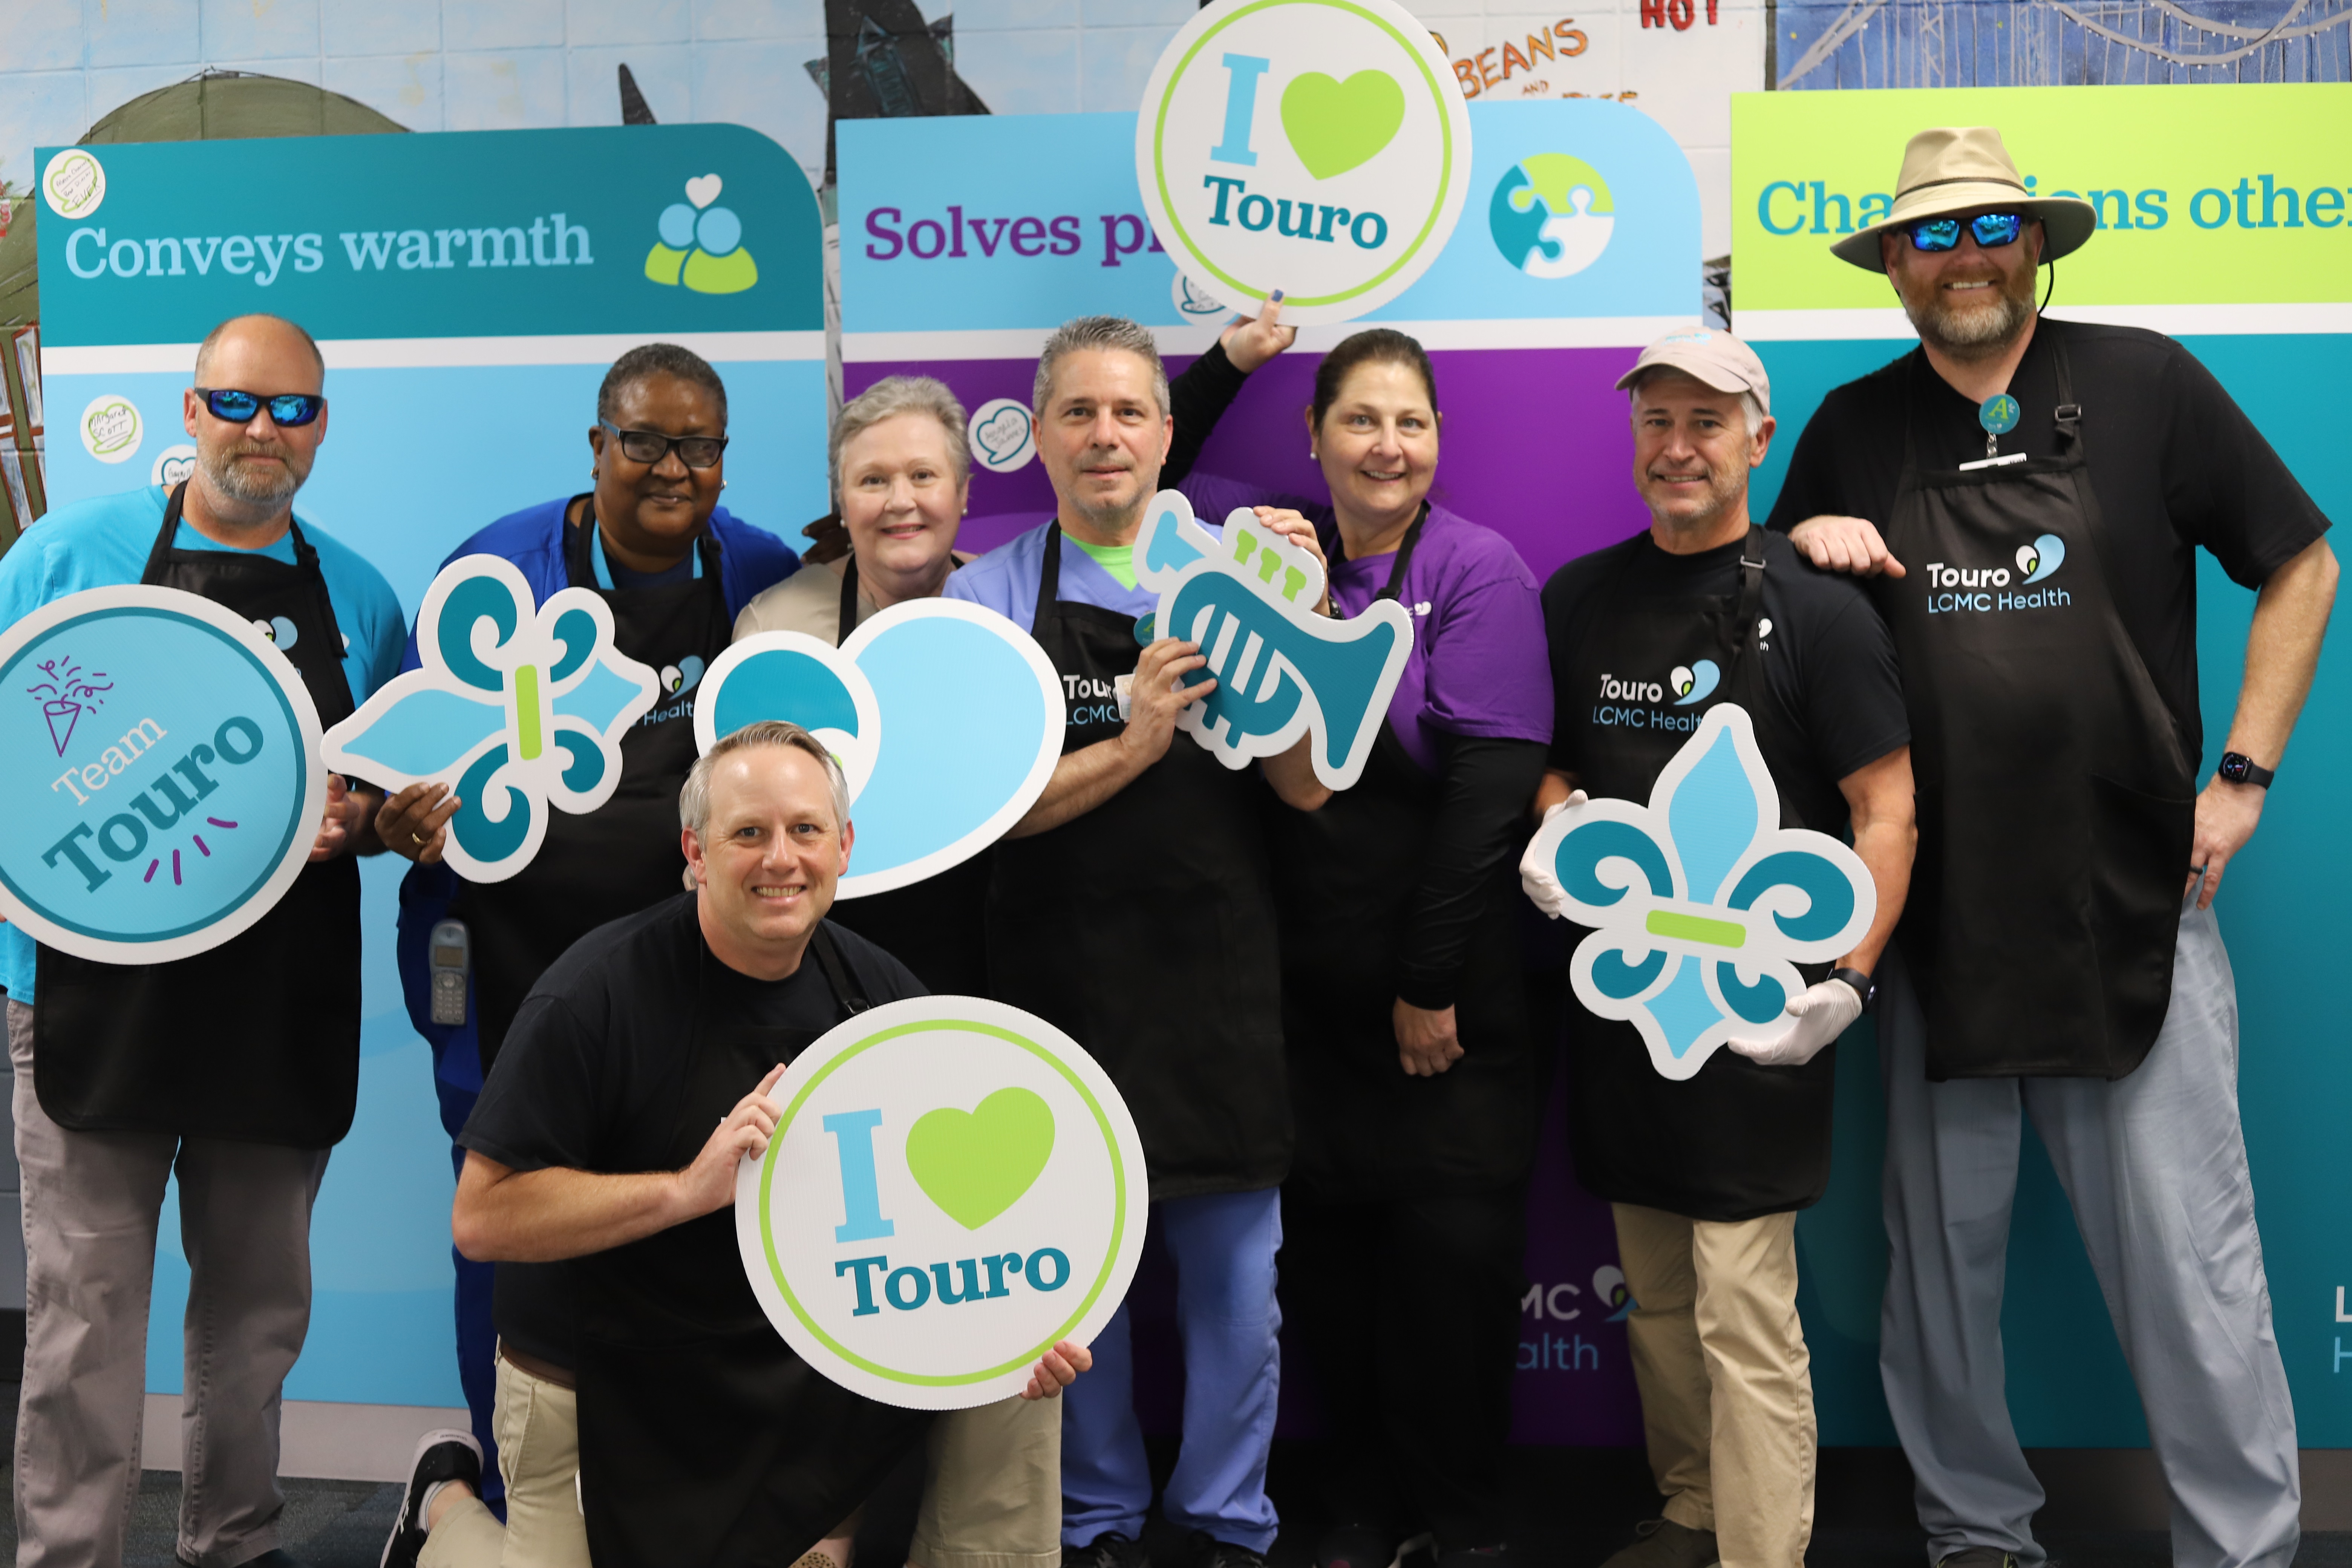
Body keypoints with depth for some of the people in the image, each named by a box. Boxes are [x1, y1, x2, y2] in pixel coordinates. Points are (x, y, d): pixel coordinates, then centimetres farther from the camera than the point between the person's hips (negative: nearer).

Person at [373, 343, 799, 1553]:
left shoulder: (766, 578, 4)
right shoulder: (500, 568, -3)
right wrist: (406, 819, -19)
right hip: (522, 969, -1)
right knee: (515, 1249, 7)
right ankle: (512, 1516, 27)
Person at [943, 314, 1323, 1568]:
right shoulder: (991, 596, 1)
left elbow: (1304, 785, -2)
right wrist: (1133, 747, -20)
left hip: (1221, 981, 1)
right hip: (1065, 982, -1)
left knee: (1236, 1285, 9)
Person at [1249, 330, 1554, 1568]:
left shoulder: (1480, 572, -5)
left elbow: (1490, 780, -13)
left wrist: (1431, 981, -15)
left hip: (1455, 987, -3)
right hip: (1312, 983, 4)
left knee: (1455, 1247, 1)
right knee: (1324, 1242, 6)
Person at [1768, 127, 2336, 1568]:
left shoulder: (2143, 383, 1)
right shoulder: (1852, 431, 9)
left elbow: (2301, 566, 6)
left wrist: (2242, 776, 1)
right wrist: (1803, 540, -4)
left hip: (2138, 907, -2)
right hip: (1937, 914, 3)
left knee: (2190, 1262, -1)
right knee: (1942, 1257, 11)